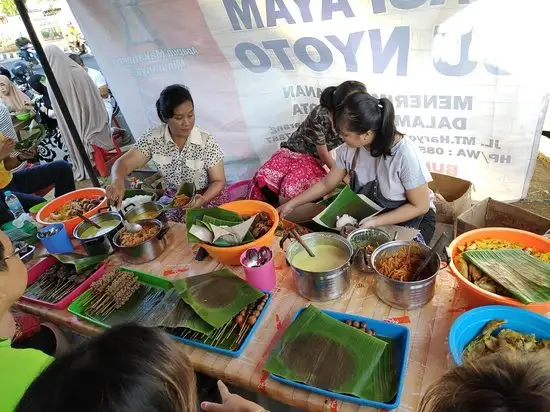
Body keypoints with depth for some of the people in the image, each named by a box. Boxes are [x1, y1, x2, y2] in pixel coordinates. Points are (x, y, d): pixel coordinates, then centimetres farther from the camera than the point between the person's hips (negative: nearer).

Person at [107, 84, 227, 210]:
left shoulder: (207, 143, -13)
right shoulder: (153, 138, -7)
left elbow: (218, 181, -6)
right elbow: (123, 163, -8)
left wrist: (203, 200, -26)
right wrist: (118, 181, -31)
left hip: (207, 199, -3)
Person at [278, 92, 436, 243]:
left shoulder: (405, 154, -29)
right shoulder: (349, 149, -14)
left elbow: (420, 206, -19)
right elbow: (327, 184, 1)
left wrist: (375, 222, -27)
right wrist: (292, 204, -3)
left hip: (410, 218, -4)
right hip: (367, 213, 4)